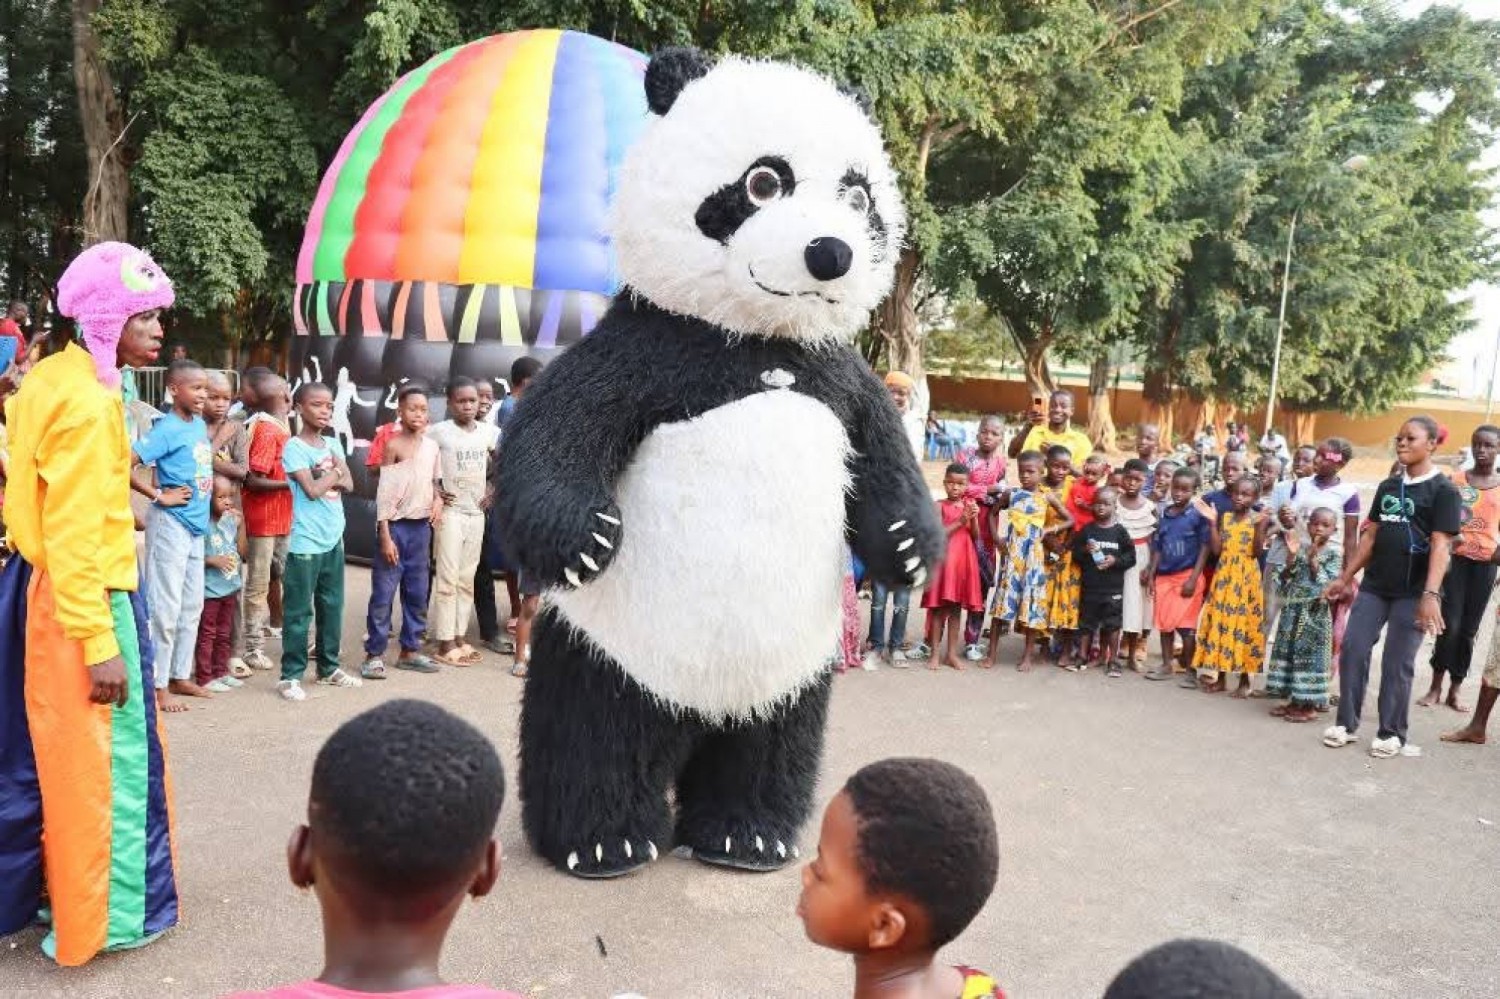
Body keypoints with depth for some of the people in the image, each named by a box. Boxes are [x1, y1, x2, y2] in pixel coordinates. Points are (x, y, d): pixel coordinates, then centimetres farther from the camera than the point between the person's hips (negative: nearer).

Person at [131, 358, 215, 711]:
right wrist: (160, 496, -18)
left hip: (196, 525, 8)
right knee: (167, 607, -2)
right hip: (170, 524, -8)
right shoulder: (167, 429, -15)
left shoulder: (200, 425, 8)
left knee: (192, 606, 14)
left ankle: (181, 676, 25)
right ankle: (158, 685, 7)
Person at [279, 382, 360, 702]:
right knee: (299, 611, -3)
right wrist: (334, 473, -4)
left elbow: (348, 483, 4)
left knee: (332, 606, 14)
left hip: (334, 539, 7)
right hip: (305, 542, -7)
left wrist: (328, 475, -13)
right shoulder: (294, 447, -9)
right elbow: (312, 490, -18)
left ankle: (329, 667, 25)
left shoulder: (333, 443, 12)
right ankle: (291, 675, 3)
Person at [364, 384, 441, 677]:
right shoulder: (393, 446, -8)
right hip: (396, 526, -6)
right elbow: (384, 494, -10)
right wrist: (385, 536, -15)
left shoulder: (432, 446, 7)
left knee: (418, 593, 11)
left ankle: (410, 650, 21)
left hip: (421, 527, 6)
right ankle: (374, 654, 5)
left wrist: (438, 501, -4)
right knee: (383, 593, -2)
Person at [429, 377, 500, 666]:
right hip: (450, 512, -5)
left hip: (476, 513, 5)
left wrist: (494, 489, 7)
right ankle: (445, 643, 4)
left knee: (467, 579, 10)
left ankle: (460, 637, 19)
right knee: (448, 580, -2)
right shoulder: (439, 432, -8)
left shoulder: (489, 432, 4)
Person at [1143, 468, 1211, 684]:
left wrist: (1193, 579, -13)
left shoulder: (1198, 515, -7)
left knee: (1186, 626, -2)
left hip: (1187, 576, -5)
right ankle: (1166, 666, 22)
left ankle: (1190, 670, 10)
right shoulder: (1164, 514, 7)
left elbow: (1204, 549, -8)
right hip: (1164, 577, 5)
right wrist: (1151, 575, 7)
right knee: (1164, 624, 10)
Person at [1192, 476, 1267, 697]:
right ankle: (1220, 678, 15)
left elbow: (1256, 551, -13)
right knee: (1221, 622, 5)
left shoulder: (1258, 519, -3)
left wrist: (1258, 526, -23)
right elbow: (1216, 549, 0)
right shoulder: (1225, 517, 7)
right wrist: (1212, 522, -5)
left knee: (1243, 623, 0)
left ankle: (1244, 681, 10)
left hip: (1246, 577, -4)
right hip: (1224, 575, 4)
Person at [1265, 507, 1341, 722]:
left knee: (1310, 656, -2)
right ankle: (1294, 700, 20)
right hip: (1293, 610, 5)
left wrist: (1313, 559, -18)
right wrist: (1291, 556, -10)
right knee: (1289, 653, 9)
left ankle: (1309, 705, 7)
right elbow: (1284, 579, 3)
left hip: (1315, 613, -5)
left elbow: (1328, 584, -15)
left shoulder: (1334, 553, -5)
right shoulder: (1300, 548, 7)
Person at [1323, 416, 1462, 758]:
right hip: (1374, 585, 6)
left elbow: (1440, 546, -15)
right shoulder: (1388, 487, 11)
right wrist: (1345, 578, 13)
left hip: (1412, 591, -5)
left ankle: (1392, 734, 14)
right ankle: (1346, 723, 13)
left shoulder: (1444, 491, -7)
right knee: (1352, 649, 2)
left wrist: (1431, 594, -24)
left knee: (1397, 663, 1)